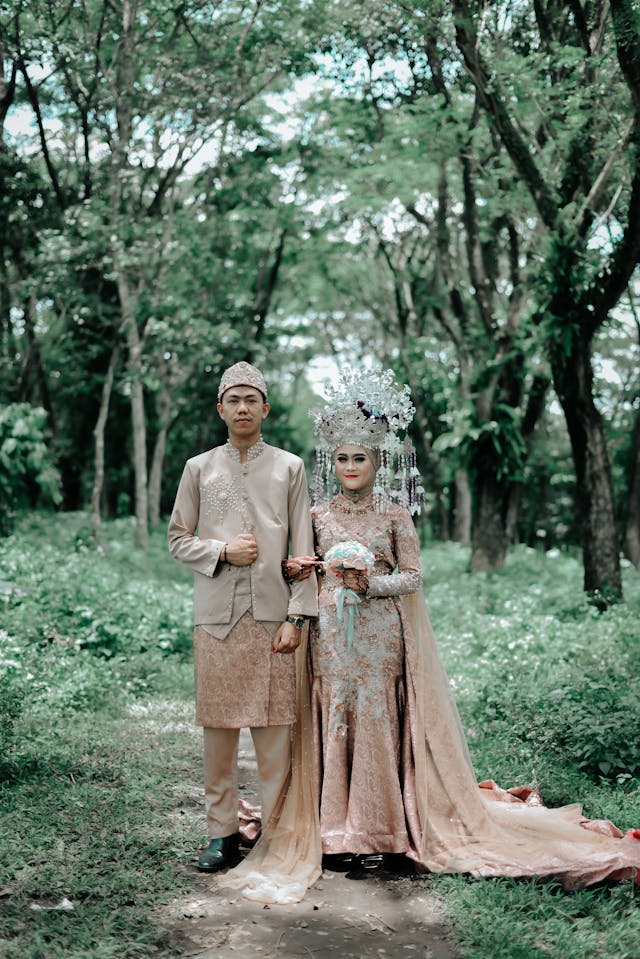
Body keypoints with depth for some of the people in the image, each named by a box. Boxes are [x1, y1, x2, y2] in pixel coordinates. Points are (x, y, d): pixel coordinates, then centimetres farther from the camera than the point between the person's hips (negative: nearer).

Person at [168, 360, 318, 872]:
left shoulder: (289, 467, 8)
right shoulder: (199, 469, 10)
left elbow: (304, 548, 5)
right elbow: (178, 539, 12)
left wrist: (297, 617, -3)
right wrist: (222, 550, -7)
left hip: (272, 614, -1)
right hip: (216, 614, 1)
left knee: (274, 729, 0)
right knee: (218, 726, 4)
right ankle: (222, 832, 14)